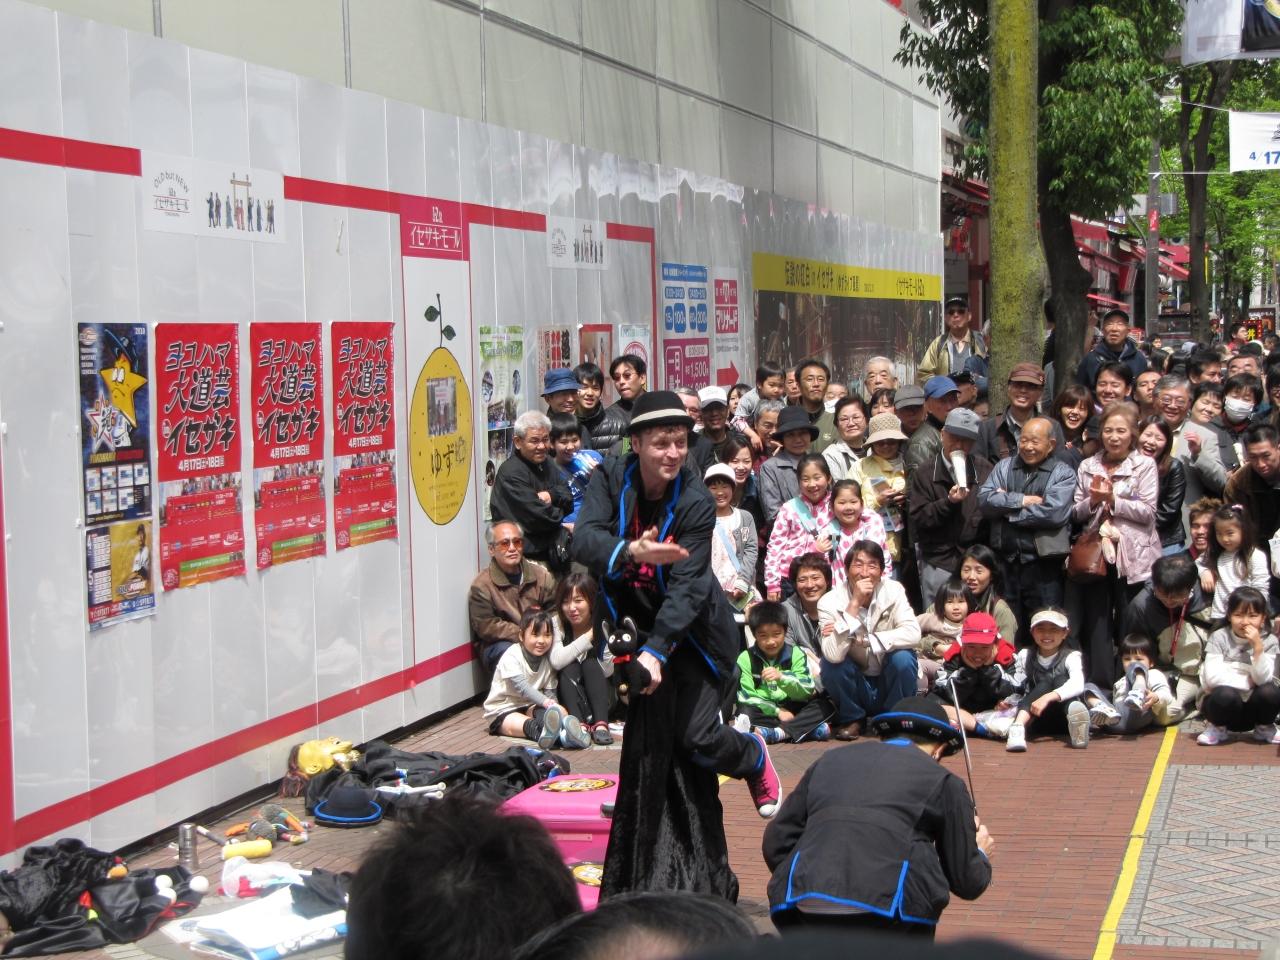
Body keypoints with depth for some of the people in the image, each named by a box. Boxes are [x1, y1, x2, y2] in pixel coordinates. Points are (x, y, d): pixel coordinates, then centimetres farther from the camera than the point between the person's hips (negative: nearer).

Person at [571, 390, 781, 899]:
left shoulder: (697, 502, -20)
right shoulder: (611, 478, -10)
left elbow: (685, 588, -24)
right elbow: (584, 539, -24)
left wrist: (656, 650, -34)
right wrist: (631, 551, -44)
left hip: (691, 628, -3)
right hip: (634, 620, 3)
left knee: (694, 736, -11)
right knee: (649, 739, 0)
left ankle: (756, 758, 25)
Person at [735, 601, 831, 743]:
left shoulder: (795, 654, -3)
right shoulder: (746, 658, -5)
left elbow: (807, 691, -13)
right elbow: (747, 697, -10)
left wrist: (782, 677, -30)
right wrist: (777, 711, -19)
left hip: (791, 709, 1)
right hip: (764, 712, -1)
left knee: (824, 706, -22)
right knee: (745, 711, -32)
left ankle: (774, 733, -35)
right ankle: (808, 728, -34)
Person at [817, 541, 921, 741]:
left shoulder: (893, 591, -11)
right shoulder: (830, 602, -16)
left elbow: (913, 635, -25)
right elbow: (834, 654, -31)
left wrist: (863, 641, -29)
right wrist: (854, 604, -34)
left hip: (889, 686, 0)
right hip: (855, 690, 0)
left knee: (903, 658, -27)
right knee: (830, 662, -27)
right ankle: (851, 719, 0)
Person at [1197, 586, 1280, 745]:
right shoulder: (1219, 638, -9)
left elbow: (1263, 679, -16)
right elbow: (1212, 677, -19)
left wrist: (1257, 646, -25)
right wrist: (1248, 682, -16)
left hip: (1251, 709, 2)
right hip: (1223, 704, -2)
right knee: (1226, 694, -36)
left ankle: (1264, 728, 4)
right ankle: (1218, 727, -1)